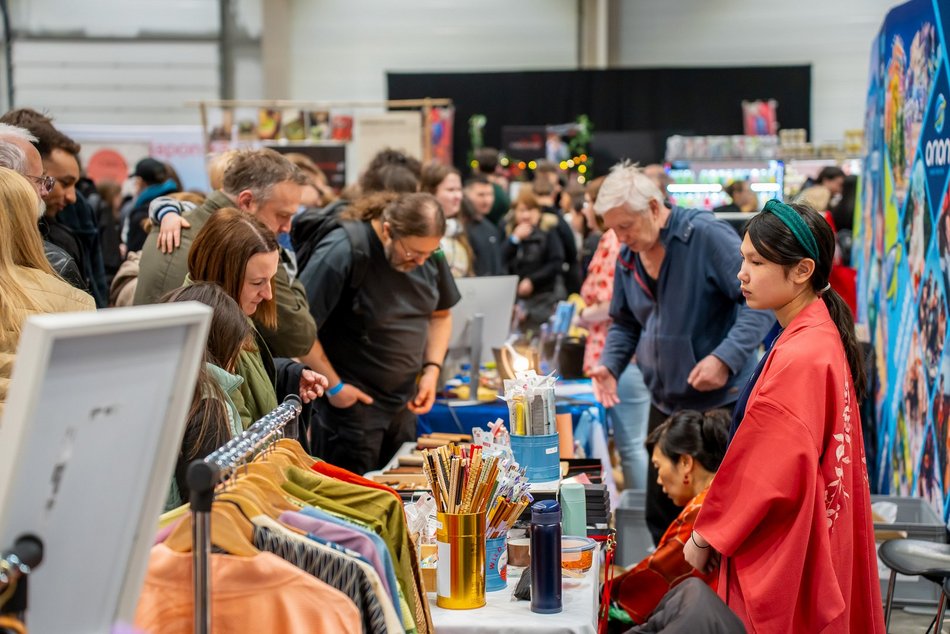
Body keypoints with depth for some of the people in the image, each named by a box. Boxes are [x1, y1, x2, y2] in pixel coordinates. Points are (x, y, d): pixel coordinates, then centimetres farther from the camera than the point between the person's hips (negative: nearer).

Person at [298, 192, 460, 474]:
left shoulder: (429, 252, -1)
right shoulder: (341, 253, -23)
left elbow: (440, 315, 14)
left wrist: (432, 370, 0)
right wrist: (334, 386, -16)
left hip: (404, 404, 7)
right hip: (353, 402, -6)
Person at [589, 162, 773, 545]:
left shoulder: (706, 235, -16)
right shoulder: (627, 256, 6)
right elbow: (624, 323, 19)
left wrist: (726, 358, -28)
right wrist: (610, 365, 0)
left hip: (721, 400, -7)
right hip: (665, 402, 7)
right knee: (661, 517, 12)